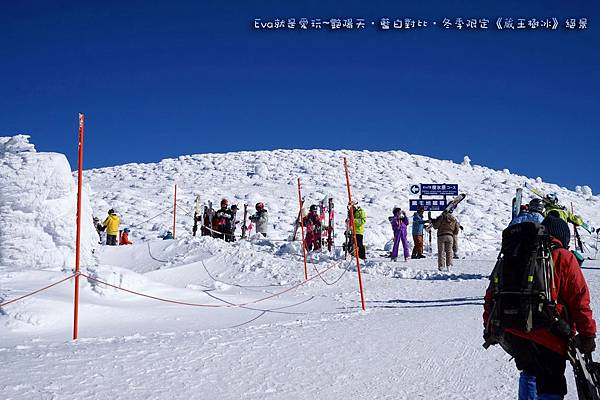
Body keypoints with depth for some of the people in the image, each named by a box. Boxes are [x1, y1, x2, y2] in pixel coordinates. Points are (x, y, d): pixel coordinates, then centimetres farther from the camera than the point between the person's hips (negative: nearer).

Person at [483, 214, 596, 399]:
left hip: (510, 334, 5)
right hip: (546, 337, -5)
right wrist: (588, 334, 3)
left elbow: (492, 293, 15)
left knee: (530, 373, 25)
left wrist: (489, 327, 24)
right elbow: (579, 299, -5)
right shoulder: (563, 258, -1)